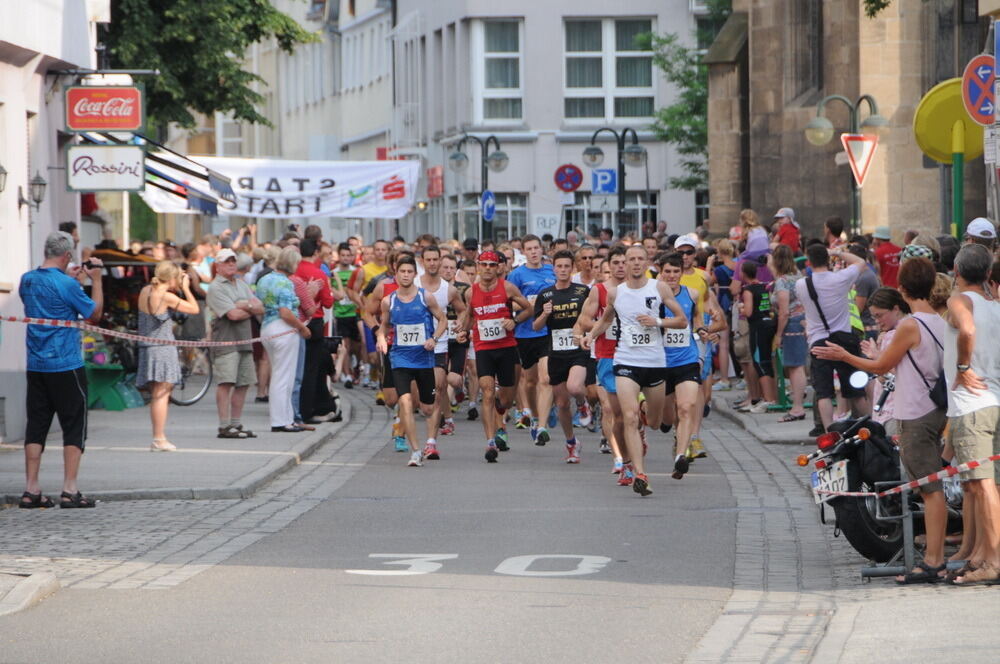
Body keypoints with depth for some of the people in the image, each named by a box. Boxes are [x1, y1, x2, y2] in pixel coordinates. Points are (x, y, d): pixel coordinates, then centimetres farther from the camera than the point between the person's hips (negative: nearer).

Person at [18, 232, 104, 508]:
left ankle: (31, 490, 7)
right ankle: (70, 490, -3)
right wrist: (96, 280, 3)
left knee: (36, 426, 9)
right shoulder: (67, 285, -15)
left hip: (36, 368, 6)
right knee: (74, 427, 2)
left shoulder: (27, 280, 5)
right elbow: (94, 313, -5)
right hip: (66, 366, -6)